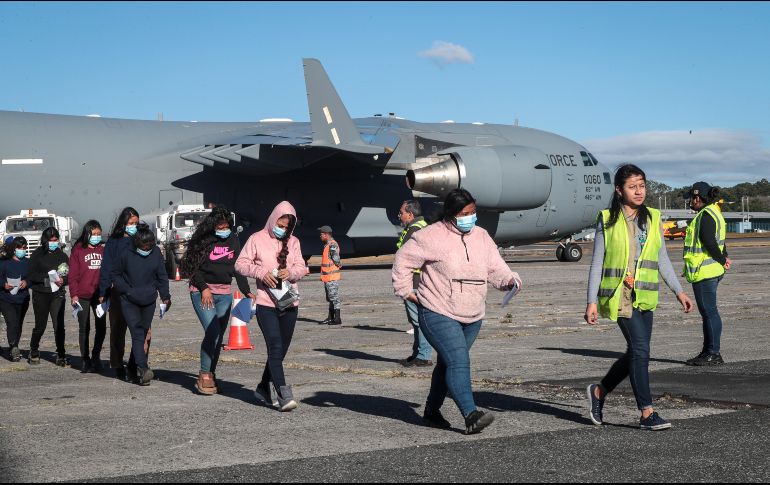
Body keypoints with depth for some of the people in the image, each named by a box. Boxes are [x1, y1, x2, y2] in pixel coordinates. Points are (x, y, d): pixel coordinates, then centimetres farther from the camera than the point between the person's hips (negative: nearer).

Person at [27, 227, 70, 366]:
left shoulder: (62, 256, 9)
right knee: (40, 325, 6)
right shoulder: (37, 255, 2)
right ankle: (34, 350, 29)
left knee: (59, 325, -6)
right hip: (41, 294, -1)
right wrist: (48, 276, -18)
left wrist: (63, 280, -16)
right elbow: (32, 275, -5)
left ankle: (61, 355, -2)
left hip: (57, 294, 1)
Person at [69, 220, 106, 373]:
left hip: (99, 295, 3)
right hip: (83, 296, -3)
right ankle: (85, 359, 11)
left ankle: (96, 356, 20)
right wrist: (74, 294, -9)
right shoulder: (78, 250, 1)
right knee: (84, 329, 3)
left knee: (101, 327, 4)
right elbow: (73, 274, -1)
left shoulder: (103, 250, 10)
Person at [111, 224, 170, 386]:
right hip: (129, 301, -3)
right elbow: (115, 274, 2)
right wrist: (127, 290, -7)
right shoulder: (127, 254, -11)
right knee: (137, 333, -13)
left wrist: (165, 296, 1)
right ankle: (143, 368, -23)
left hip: (149, 301, 3)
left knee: (144, 333, 10)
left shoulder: (156, 252, -4)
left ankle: (133, 367, 23)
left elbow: (162, 276, 5)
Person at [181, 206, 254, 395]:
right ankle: (204, 376, -6)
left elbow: (238, 267, 13)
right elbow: (193, 266, -5)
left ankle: (210, 375, 13)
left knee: (219, 336, 3)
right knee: (212, 332, -16)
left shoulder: (233, 240, 8)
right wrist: (204, 288, -13)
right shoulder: (203, 240, -6)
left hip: (224, 294, 5)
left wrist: (246, 291, 7)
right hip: (202, 292, -5)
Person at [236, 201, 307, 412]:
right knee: (275, 349, -13)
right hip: (266, 303, -5)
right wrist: (261, 272, -15)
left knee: (280, 351, 12)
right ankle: (284, 396, -16)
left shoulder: (293, 242, 11)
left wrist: (290, 272, -12)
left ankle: (263, 388, 29)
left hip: (289, 303, 5)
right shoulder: (257, 239, 0)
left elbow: (300, 268, 10)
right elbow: (241, 264, 1)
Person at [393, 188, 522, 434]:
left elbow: (495, 268, 10)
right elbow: (403, 259, -5)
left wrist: (509, 279, -10)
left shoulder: (481, 237, 9)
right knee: (458, 362, -19)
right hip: (438, 314, -7)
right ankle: (471, 415, -26)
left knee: (448, 364, 16)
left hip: (472, 317, 7)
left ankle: (432, 411, 31)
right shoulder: (432, 236, -11)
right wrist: (406, 290, -6)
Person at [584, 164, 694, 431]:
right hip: (619, 294, -5)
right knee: (640, 348, -13)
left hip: (645, 296, 5)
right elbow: (597, 262, -1)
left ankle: (599, 391, 31)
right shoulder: (607, 220, -2)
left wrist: (678, 291, 11)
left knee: (636, 353, 8)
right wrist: (592, 301, -5)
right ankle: (647, 414, -7)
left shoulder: (653, 218, 10)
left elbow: (662, 259, 16)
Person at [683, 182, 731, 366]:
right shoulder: (713, 213, 18)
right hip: (711, 270, 11)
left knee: (709, 311, -7)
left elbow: (710, 243, -21)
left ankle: (713, 354, -4)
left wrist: (722, 261, -9)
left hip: (704, 271, -11)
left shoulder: (706, 215, -15)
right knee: (707, 311, 14)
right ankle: (708, 352, 20)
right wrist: (724, 258, 5)